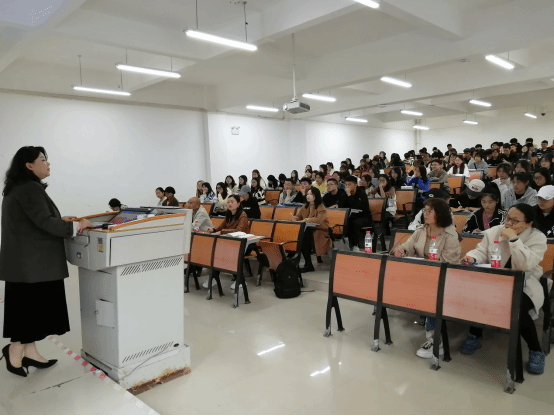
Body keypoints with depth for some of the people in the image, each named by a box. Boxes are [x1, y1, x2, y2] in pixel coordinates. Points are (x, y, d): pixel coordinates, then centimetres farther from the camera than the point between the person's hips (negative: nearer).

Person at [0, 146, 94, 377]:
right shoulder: (30, 188, -17)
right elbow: (43, 222, -22)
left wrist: (60, 220, 13)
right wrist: (76, 227, -14)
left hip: (25, 259, 10)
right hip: (30, 261, -10)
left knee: (29, 306, 13)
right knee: (31, 306, 0)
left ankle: (29, 352, 21)